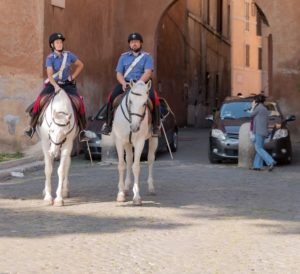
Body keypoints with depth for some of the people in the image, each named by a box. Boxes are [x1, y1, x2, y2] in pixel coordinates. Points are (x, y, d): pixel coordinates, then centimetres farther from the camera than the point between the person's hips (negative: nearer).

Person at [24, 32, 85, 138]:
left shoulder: (69, 55, -2)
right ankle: (32, 126, -11)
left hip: (67, 84, 1)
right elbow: (50, 74, -23)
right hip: (53, 83, -1)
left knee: (78, 102, -19)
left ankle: (82, 128, -1)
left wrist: (73, 76, 3)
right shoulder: (50, 58, -10)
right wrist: (55, 86, -39)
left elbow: (80, 65, 14)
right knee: (40, 100, -23)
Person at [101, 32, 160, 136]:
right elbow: (119, 73, 9)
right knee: (111, 97, -22)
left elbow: (148, 72, -7)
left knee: (153, 98, -30)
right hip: (125, 83, 2)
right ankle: (108, 125, -11)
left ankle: (156, 126, -19)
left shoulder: (147, 56, 8)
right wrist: (123, 83, -13)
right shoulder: (124, 56, 16)